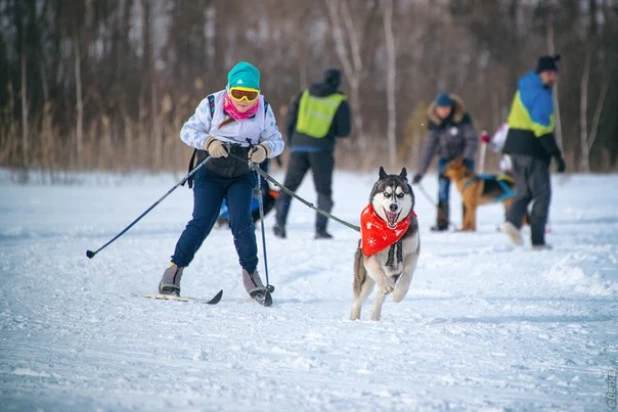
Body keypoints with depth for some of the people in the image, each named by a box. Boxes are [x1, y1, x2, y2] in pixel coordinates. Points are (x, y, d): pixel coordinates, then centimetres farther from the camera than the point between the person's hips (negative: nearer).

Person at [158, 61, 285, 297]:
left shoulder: (264, 111, -7)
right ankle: (175, 270, -2)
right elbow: (188, 131, -11)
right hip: (211, 173, -1)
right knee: (202, 223, -12)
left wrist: (265, 149, -27)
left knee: (242, 224, -12)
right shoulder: (212, 105, -13)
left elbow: (277, 140, -4)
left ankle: (250, 273, 4)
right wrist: (208, 142, -29)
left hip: (242, 176, 2)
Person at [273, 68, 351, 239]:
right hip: (322, 149, -2)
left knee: (289, 186, 8)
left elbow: (290, 122, 10)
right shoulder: (340, 102, 3)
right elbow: (344, 131, -1)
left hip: (299, 146, 2)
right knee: (324, 190, 8)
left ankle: (280, 222, -8)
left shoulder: (304, 95, 11)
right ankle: (320, 229, -1)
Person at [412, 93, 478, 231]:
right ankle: (442, 223, -5)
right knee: (442, 190, -9)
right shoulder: (434, 122, -8)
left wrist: (467, 158, -28)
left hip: (463, 157, -2)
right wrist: (421, 171, -9)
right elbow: (429, 146, -6)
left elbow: (472, 139, -14)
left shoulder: (462, 118, -17)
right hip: (445, 158, 2)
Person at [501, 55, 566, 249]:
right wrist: (556, 154, -19)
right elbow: (542, 128, -20)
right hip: (532, 149, -8)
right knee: (542, 194, 1)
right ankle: (537, 240, -1)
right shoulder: (542, 95, -15)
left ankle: (512, 219, -9)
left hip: (515, 146, 8)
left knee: (524, 192, 17)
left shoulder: (523, 89, 14)